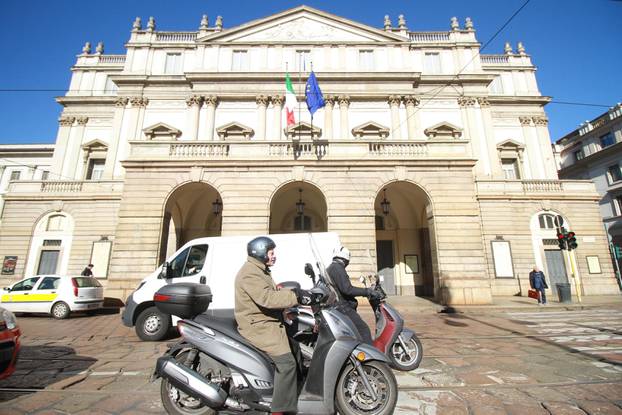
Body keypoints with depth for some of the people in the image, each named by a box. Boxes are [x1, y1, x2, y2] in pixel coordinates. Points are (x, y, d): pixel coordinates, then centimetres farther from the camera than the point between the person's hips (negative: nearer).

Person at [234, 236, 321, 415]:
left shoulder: (260, 271, 16)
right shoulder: (250, 273, -18)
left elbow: (274, 293, 15)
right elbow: (267, 298, -30)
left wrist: (298, 293, 2)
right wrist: (296, 296, -30)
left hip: (267, 322, 11)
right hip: (257, 326, -10)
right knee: (286, 361, -20)